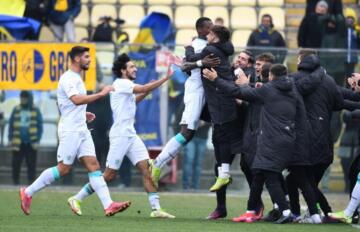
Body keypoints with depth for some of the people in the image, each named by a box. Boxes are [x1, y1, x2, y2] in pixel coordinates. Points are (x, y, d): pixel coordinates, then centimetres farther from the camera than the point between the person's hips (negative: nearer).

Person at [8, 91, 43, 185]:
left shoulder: (35, 111, 3)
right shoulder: (16, 110, 8)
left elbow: (40, 127, 2)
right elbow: (11, 125, 10)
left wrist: (37, 141, -6)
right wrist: (11, 139, 0)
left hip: (31, 143, -1)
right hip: (18, 143, 1)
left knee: (31, 165, 0)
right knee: (16, 164, 0)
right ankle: (15, 182, 6)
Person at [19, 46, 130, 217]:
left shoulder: (77, 79, 18)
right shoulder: (68, 78, -13)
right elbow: (77, 100, -29)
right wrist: (101, 94, -28)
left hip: (81, 130, 9)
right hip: (70, 130, -9)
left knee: (93, 166, -2)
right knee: (63, 169, -6)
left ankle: (108, 205, -11)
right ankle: (28, 193, 6)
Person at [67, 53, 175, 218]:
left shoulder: (126, 85, 17)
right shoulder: (120, 83, -10)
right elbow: (144, 88, -21)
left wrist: (146, 92, 19)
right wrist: (166, 78, -19)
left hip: (131, 135, 9)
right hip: (120, 135, -9)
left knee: (147, 169, -4)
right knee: (109, 175, -5)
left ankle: (156, 208, -9)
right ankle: (77, 199, 6)